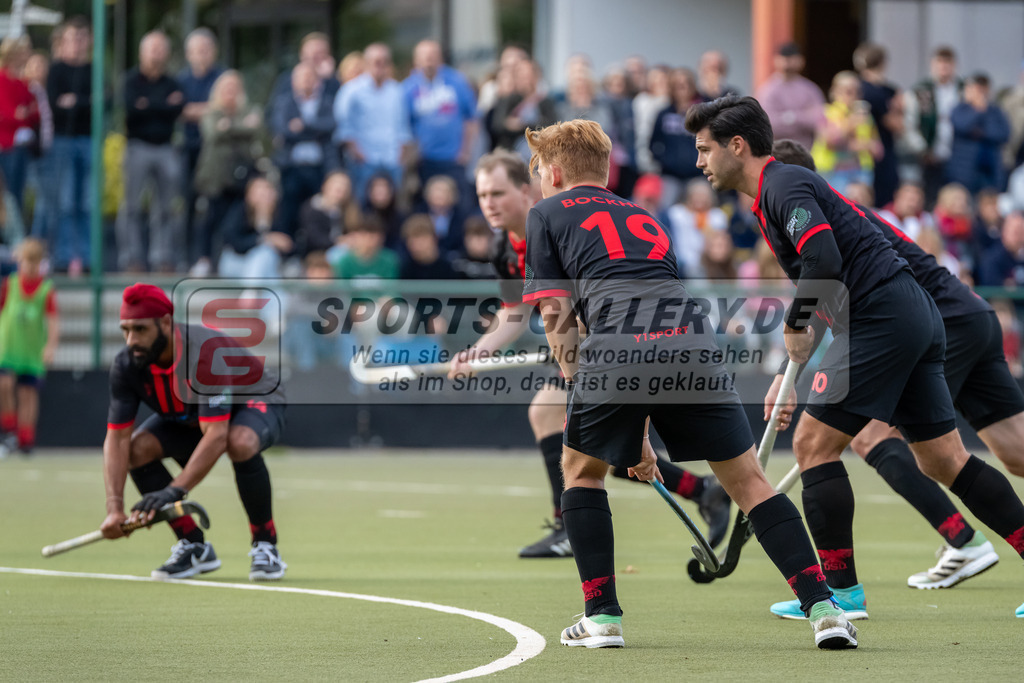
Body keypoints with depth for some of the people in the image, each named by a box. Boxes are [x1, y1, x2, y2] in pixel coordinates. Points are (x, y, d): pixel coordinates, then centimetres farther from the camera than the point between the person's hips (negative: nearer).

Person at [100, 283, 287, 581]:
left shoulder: (207, 352, -40)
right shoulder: (127, 365, -22)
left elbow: (216, 436, -45)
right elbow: (117, 437, -22)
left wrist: (175, 490, -54)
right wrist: (114, 507, -34)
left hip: (256, 403, -6)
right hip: (188, 418, 6)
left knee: (241, 443, -39)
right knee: (137, 448, -19)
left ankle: (265, 545, -20)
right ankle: (194, 547, -5)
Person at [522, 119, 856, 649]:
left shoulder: (547, 215, 22)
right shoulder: (643, 218, 37)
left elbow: (557, 318, 12)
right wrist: (637, 431, 44)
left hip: (617, 347, -3)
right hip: (691, 341, 3)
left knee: (581, 468, 21)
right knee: (748, 481, 9)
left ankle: (602, 615, 16)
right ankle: (822, 608, -3)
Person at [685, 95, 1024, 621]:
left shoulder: (784, 185, -9)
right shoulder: (777, 191, 22)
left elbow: (823, 260, -26)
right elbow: (826, 293, 27)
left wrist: (794, 326, -12)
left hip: (883, 316, -10)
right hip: (916, 315, 10)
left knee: (813, 444, -4)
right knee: (944, 461, 10)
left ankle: (840, 586, 1)